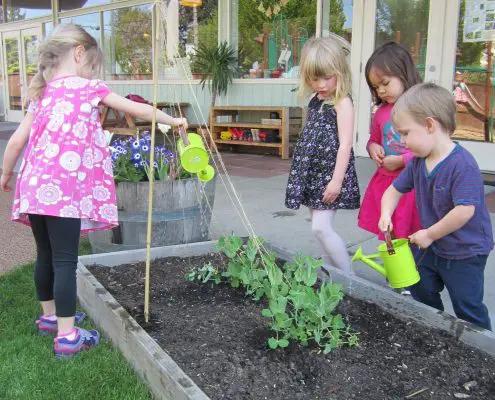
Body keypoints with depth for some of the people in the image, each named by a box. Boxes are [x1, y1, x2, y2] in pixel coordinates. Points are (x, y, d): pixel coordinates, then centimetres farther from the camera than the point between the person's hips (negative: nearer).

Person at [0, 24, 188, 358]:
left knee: (46, 255, 18)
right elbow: (139, 110, 4)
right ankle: (67, 336, 3)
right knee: (65, 261, -3)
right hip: (64, 188, -7)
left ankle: (50, 315, 35)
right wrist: (172, 120, 19)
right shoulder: (89, 88, 0)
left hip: (35, 185, 7)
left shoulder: (42, 93, 17)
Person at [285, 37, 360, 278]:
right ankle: (328, 274, 24)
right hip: (312, 171, 8)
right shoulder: (315, 101, 12)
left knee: (321, 227, -12)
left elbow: (345, 144, -15)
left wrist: (337, 180, -19)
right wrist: (302, 170, 17)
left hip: (330, 172, -8)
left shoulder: (342, 103, -10)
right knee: (319, 225, 12)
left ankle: (348, 277, 1)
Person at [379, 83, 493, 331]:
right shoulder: (418, 162, -2)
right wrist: (386, 214, -10)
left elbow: (465, 210, -34)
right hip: (434, 248, 8)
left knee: (468, 310, 3)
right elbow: (395, 189, 10)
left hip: (466, 253, -8)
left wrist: (429, 234, -23)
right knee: (421, 292, 22)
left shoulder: (462, 165, -28)